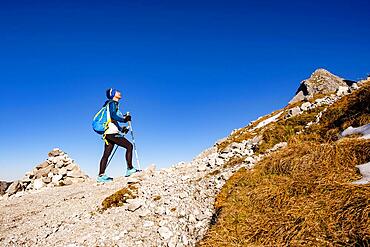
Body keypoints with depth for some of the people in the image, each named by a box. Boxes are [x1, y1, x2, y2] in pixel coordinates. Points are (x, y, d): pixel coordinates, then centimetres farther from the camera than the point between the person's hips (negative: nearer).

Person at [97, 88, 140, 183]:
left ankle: (101, 175, 9)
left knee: (106, 155, 7)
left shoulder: (114, 104, 26)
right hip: (112, 132, -10)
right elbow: (113, 116, -18)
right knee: (129, 146, -10)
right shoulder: (112, 103, -1)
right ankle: (130, 169, -9)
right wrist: (124, 120, -23)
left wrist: (121, 129, 24)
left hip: (109, 133, 10)